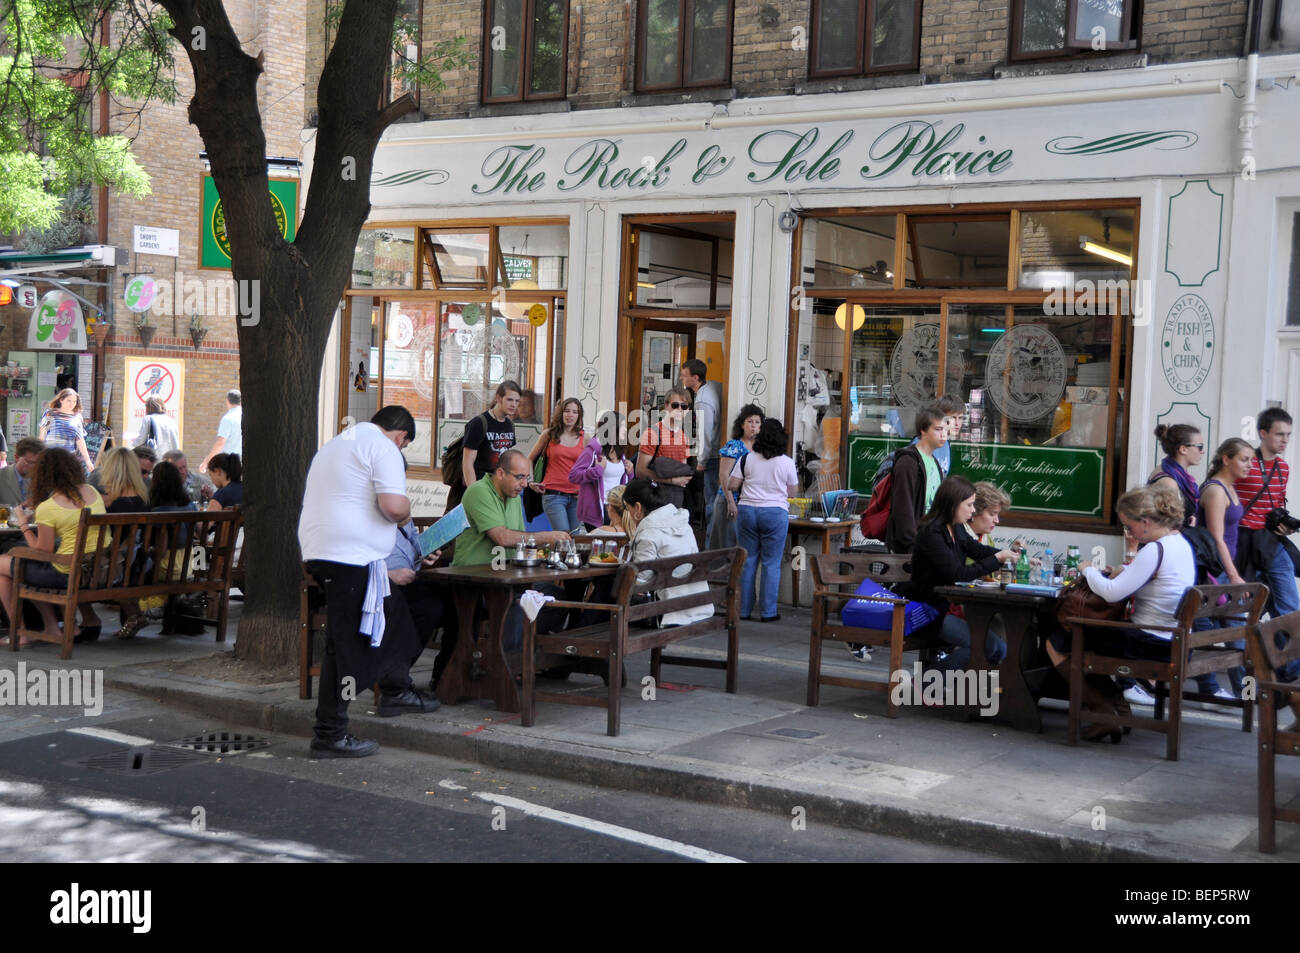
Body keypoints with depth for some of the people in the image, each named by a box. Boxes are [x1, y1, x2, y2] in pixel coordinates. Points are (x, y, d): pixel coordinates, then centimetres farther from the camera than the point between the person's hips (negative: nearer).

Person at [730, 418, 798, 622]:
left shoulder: (746, 459, -1)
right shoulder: (787, 462, -3)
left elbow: (732, 485, 2)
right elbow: (792, 492, 5)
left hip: (747, 511, 2)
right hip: (775, 513, -2)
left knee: (748, 561, 8)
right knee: (772, 563, 3)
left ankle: (743, 610, 12)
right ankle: (768, 612, 4)